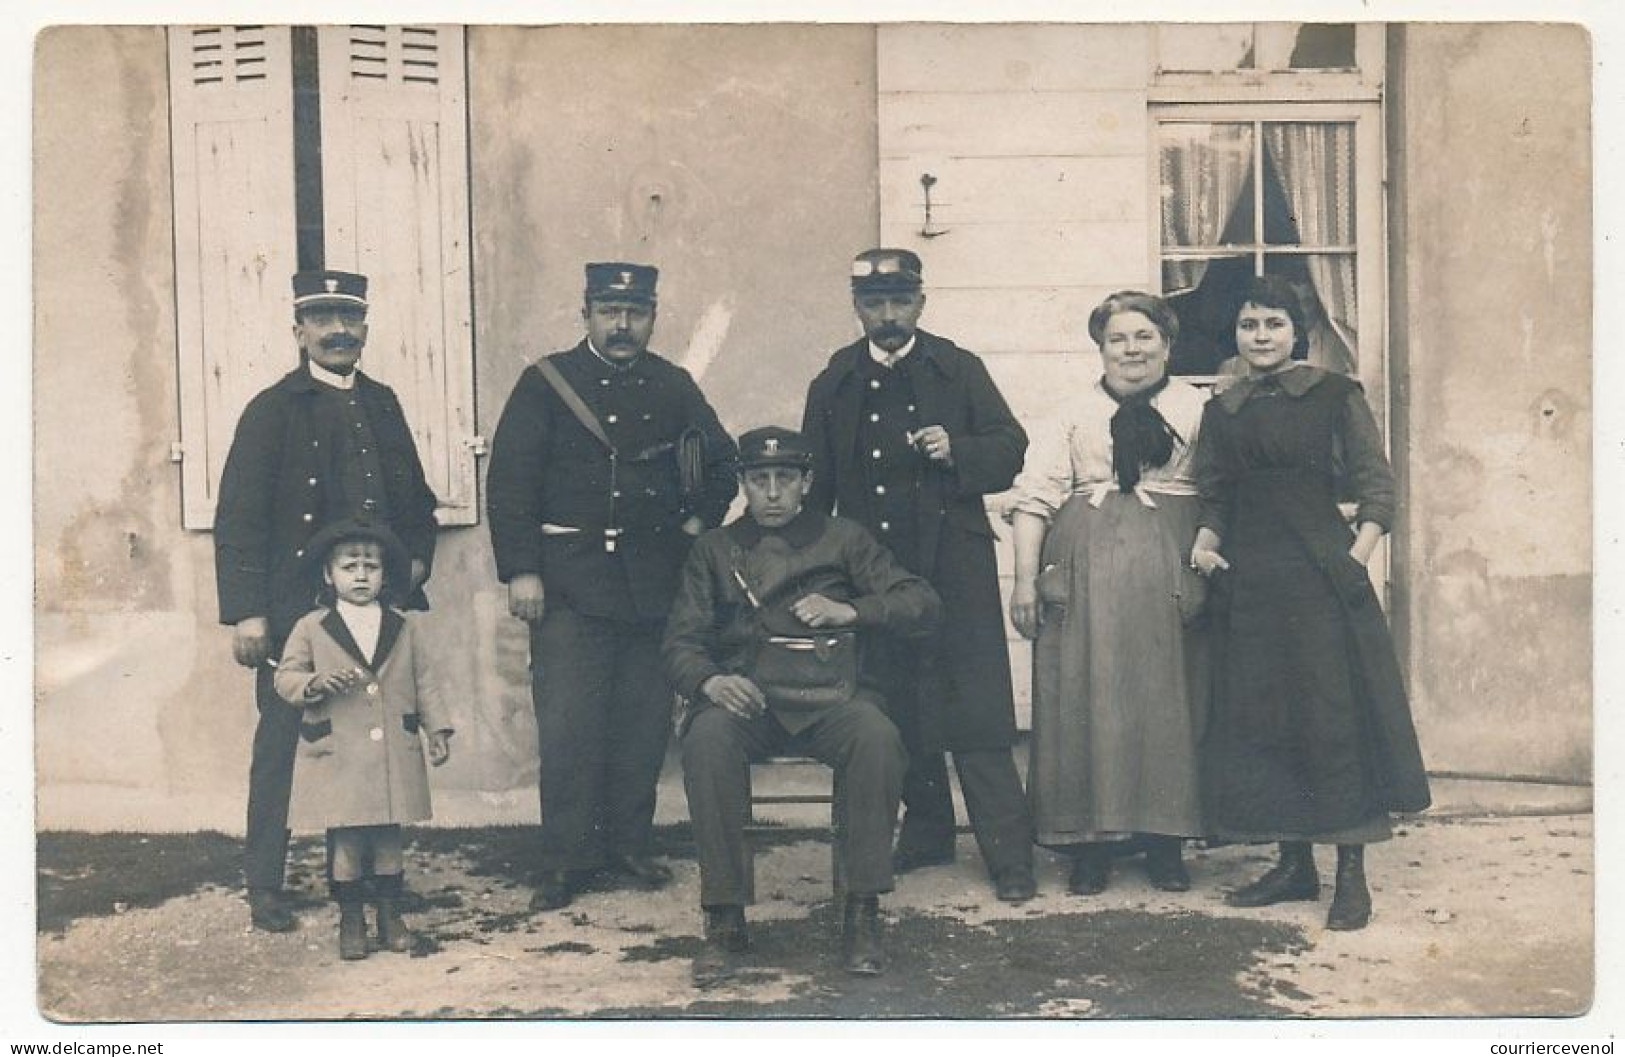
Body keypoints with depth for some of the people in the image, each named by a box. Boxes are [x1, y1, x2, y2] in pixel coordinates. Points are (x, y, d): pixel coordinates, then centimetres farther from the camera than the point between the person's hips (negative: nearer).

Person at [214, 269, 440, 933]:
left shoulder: (382, 405, 15)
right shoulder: (273, 411, -1)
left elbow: (415, 499, 23)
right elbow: (237, 519, -6)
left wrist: (416, 558, 5)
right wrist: (246, 612, -12)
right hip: (293, 610, -4)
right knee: (280, 744, 2)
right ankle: (264, 886, 12)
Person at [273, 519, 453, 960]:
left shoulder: (405, 628, 7)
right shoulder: (310, 628, 1)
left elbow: (424, 683, 10)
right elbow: (285, 678, 3)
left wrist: (437, 729, 3)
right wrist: (315, 684, -17)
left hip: (394, 755, 2)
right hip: (336, 757, -2)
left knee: (388, 835, 9)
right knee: (344, 839, 3)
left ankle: (390, 914, 22)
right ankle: (350, 919, 16)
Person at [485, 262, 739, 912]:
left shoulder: (674, 388, 12)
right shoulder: (546, 384, 1)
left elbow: (721, 463, 22)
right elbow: (509, 481, -4)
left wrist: (699, 523, 7)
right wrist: (520, 570, -11)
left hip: (654, 583, 4)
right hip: (569, 582, -3)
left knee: (644, 724, 6)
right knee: (568, 725, -5)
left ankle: (629, 848, 19)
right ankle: (564, 861, 5)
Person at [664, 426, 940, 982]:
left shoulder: (842, 538, 16)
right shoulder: (715, 549, 18)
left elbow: (922, 603, 7)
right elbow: (681, 643, 8)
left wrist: (850, 611, -10)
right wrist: (710, 681, -16)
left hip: (828, 692, 0)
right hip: (743, 695, 1)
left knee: (878, 737, -34)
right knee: (707, 739, -34)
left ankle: (862, 913, -23)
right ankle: (725, 920, -24)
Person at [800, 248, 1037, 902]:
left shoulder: (959, 370, 6)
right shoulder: (835, 383, 11)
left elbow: (1009, 449, 3)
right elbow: (816, 479, 12)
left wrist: (956, 451, -16)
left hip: (954, 563, -2)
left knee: (976, 711, -6)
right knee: (898, 709, 9)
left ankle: (1009, 856, -2)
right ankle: (927, 831, 25)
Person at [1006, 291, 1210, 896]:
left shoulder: (1196, 410, 10)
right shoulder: (1078, 414, 12)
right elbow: (1035, 495, 5)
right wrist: (1025, 578, -4)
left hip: (1169, 575, 0)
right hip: (1085, 576, 1)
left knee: (1166, 699, 2)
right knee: (1084, 699, 0)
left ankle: (1164, 842, 14)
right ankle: (1090, 844, 10)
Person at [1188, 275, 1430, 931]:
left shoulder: (1336, 397, 2)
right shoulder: (1221, 413, 14)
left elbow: (1377, 488, -2)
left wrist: (1355, 558, -12)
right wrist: (1206, 541, -1)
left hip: (1322, 575, -4)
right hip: (1247, 582, 5)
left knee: (1336, 715, -5)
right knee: (1259, 718, 6)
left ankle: (1352, 874, 2)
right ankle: (1294, 865, 18)